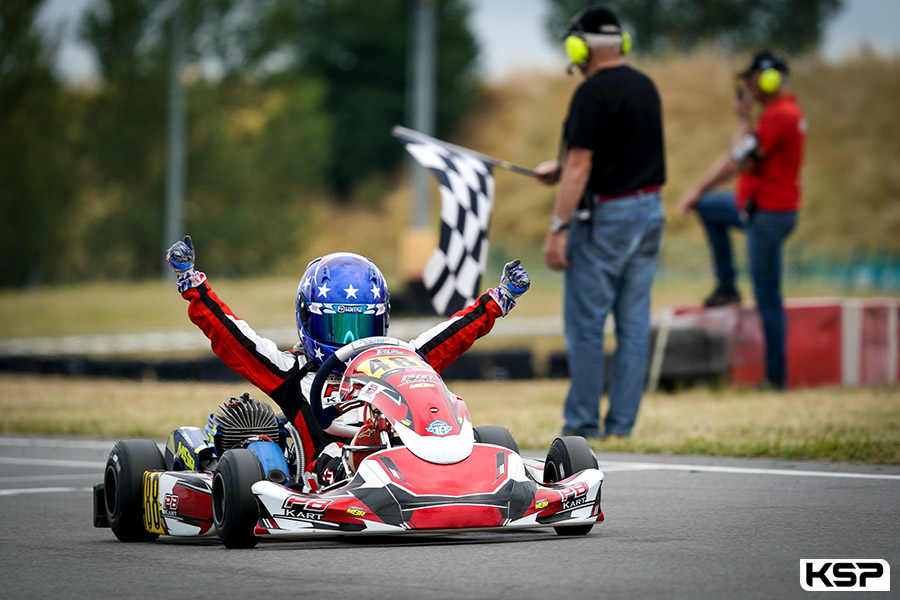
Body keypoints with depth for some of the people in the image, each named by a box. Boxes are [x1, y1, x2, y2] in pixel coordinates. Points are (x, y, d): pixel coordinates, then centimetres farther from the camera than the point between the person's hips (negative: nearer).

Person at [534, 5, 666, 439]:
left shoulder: (592, 93, -14)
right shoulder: (645, 86, 12)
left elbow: (581, 166, -18)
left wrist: (557, 229, -18)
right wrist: (561, 169, 23)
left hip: (605, 216, -8)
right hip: (649, 212, 8)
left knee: (585, 324, -1)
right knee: (634, 323, 7)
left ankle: (582, 425, 2)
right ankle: (621, 424, 8)